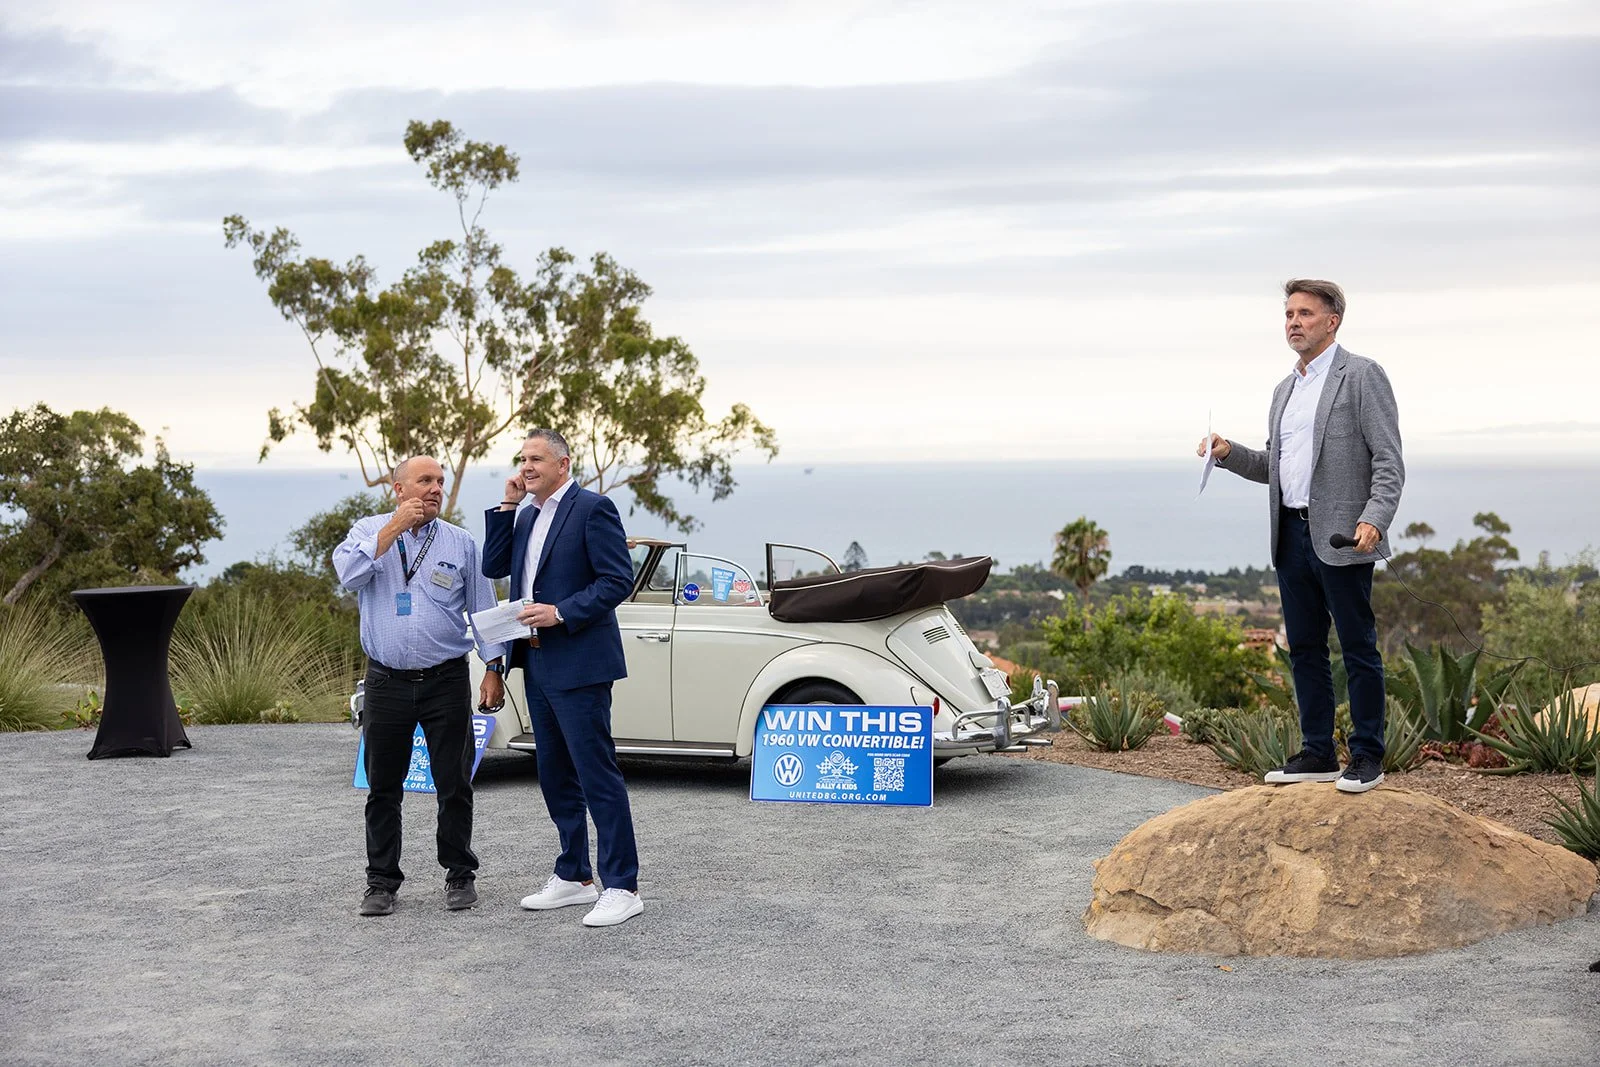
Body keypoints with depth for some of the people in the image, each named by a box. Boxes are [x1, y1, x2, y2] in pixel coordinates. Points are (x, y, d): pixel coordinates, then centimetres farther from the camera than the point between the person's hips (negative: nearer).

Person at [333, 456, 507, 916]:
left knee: (455, 786, 3)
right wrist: (395, 526, -14)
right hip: (387, 683, 0)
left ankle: (460, 875, 16)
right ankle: (382, 881, 15)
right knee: (383, 789, 6)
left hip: (447, 683, 0)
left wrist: (494, 667, -1)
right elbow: (348, 572, -15)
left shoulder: (461, 543, 6)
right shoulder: (369, 531, 5)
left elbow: (483, 610, 8)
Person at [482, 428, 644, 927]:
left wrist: (561, 613, -21)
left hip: (578, 665, -9)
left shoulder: (593, 508, -9)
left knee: (597, 774, -8)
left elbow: (619, 579, -15)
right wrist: (506, 506, 3)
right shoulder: (527, 516, 16)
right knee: (555, 775, 14)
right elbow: (494, 567, 10)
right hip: (537, 663, 9)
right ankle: (574, 877, 24)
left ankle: (622, 887, -4)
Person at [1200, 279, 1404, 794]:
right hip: (1292, 535, 8)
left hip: (1340, 538, -7)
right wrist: (1229, 452, 6)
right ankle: (1317, 754, 18)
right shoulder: (1285, 390, 19)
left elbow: (1388, 459, -10)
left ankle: (1367, 756, 6)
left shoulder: (1362, 375, -4)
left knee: (1358, 649, -1)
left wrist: (1373, 519, -23)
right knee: (1305, 649, 10)